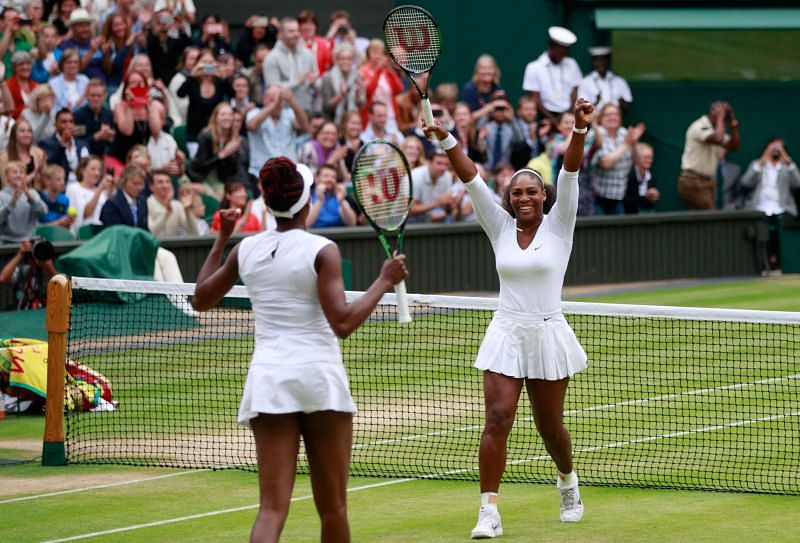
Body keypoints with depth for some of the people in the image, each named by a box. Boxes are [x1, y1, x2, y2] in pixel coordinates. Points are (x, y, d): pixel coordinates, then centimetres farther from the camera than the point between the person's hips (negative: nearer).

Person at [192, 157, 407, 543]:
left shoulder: (246, 249, 5)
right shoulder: (321, 250, -9)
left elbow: (201, 299, 19)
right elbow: (342, 323, -16)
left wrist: (221, 239, 26)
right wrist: (385, 280, -7)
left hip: (268, 380, 3)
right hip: (319, 377, -3)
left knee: (272, 507, -3)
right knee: (333, 507, 9)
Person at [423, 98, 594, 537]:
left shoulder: (557, 226, 0)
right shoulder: (500, 227, 4)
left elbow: (569, 173, -13)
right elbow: (471, 179, -5)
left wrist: (580, 131, -26)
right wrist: (445, 140, -17)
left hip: (548, 336, -1)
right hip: (506, 336, 1)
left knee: (549, 425, 10)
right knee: (497, 419, -12)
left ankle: (568, 480, 42)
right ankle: (489, 512, -14)